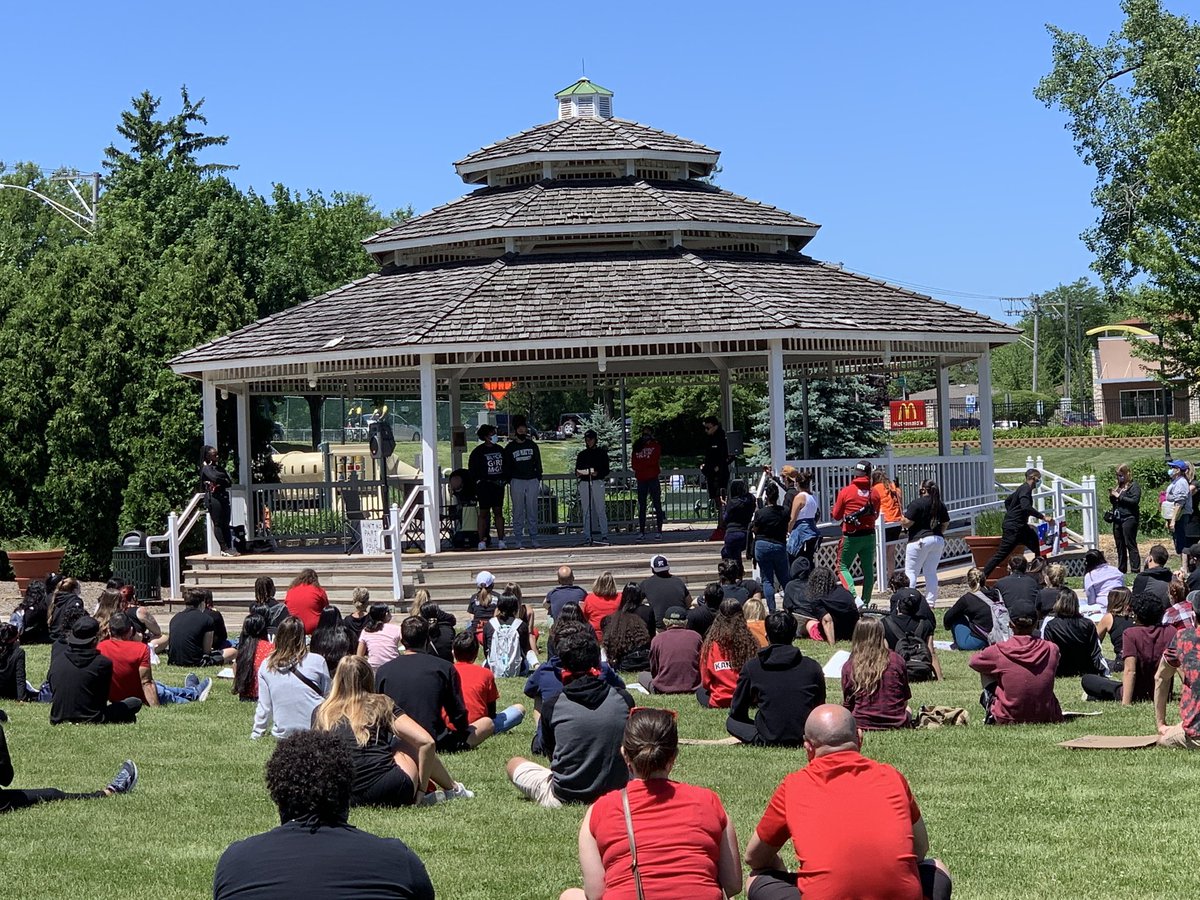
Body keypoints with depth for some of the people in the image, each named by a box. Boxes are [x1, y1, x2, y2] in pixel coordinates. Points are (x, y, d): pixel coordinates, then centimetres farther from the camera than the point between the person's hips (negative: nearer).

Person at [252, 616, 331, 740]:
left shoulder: (266, 666, 1)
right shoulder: (317, 661, -5)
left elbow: (264, 706, 6)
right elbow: (327, 695, 7)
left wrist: (256, 734, 17)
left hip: (282, 733, 3)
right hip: (316, 729, -3)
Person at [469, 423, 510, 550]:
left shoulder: (500, 450, 11)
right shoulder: (478, 452, -3)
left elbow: (507, 466, 18)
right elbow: (472, 470, -3)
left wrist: (505, 478, 4)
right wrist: (479, 481, -12)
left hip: (498, 485, 4)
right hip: (484, 486, -4)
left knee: (498, 512, 5)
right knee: (484, 513, -3)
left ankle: (501, 540, 7)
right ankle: (482, 541, -2)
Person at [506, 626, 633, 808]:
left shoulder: (552, 706, -12)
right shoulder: (623, 699, -9)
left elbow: (549, 751, 4)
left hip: (564, 798, -2)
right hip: (619, 792, 2)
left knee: (514, 763, 23)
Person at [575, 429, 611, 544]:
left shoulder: (601, 453, 9)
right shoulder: (582, 454, 18)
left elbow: (606, 470, 4)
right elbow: (577, 471, 17)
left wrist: (597, 473, -16)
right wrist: (579, 473, -7)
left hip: (597, 482, -3)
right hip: (584, 483, 3)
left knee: (600, 509, -8)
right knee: (586, 511, 0)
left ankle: (604, 535, -8)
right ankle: (587, 537, 1)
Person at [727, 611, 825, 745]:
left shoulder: (752, 666, -4)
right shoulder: (813, 667, -2)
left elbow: (736, 711, 5)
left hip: (768, 739, -2)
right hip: (807, 737, 2)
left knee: (731, 721, 22)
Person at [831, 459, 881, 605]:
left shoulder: (846, 491, -8)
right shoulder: (873, 493, 0)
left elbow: (836, 516, -1)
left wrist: (836, 504, 18)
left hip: (851, 537, -3)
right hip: (869, 535, 3)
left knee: (843, 567, 4)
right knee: (868, 569, 11)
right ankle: (866, 602, 13)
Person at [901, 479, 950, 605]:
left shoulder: (916, 504, -12)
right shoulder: (940, 505, 9)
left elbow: (907, 523, -14)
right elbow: (945, 523, 16)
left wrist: (901, 519, 7)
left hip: (920, 540, -6)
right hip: (938, 540, 6)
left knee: (911, 572, -1)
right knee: (931, 572, 11)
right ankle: (930, 600, 9)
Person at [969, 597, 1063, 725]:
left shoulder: (998, 651, -14)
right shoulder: (1051, 650, -8)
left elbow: (972, 662, 7)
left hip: (1007, 719, -3)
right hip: (1046, 718, 3)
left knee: (985, 669, 16)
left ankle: (991, 714, 26)